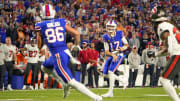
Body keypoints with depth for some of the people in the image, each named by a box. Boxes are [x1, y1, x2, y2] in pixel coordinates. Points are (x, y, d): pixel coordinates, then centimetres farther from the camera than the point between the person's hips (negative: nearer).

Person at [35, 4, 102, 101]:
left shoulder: (40, 26, -3)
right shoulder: (61, 22, 7)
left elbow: (39, 45, 7)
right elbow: (76, 33, 4)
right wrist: (77, 46, 21)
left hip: (58, 56, -6)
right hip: (66, 52, 6)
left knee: (72, 82, -6)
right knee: (45, 67, 31)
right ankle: (64, 83, 19)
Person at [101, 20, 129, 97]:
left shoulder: (120, 34, -7)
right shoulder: (106, 37, 0)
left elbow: (126, 45, 5)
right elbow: (106, 51, -1)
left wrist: (123, 48, -18)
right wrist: (113, 55, -20)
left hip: (119, 55, -5)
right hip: (111, 55, 5)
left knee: (111, 71, -19)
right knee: (105, 74, 3)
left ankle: (110, 92, -16)